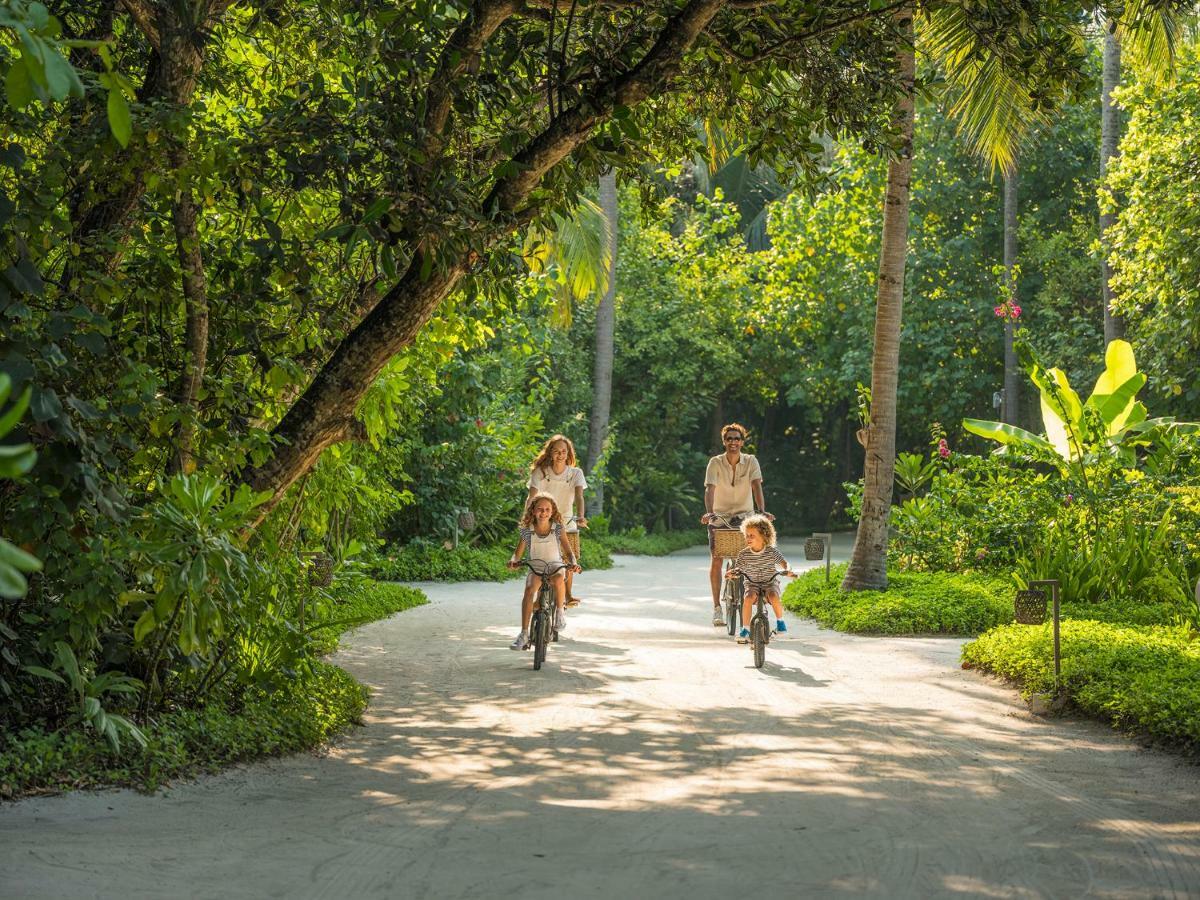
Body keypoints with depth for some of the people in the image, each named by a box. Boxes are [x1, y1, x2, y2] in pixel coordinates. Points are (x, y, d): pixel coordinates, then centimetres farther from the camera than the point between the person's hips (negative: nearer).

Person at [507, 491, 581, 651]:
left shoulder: (557, 529, -4)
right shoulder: (527, 531, -2)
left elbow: (569, 551, -4)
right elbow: (518, 552, 5)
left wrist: (574, 563, -26)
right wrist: (513, 561, -19)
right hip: (535, 568, 1)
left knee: (558, 580, -38)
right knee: (529, 589, -31)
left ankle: (559, 611, -10)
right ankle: (524, 634, -30)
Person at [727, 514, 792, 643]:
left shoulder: (772, 551, -9)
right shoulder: (744, 554, -7)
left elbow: (784, 563, -8)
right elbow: (738, 570, -5)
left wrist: (788, 570, -31)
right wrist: (732, 573, -29)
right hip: (752, 583, 1)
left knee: (773, 596, -33)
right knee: (748, 598, -31)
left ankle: (780, 621, -6)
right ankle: (745, 629, -21)